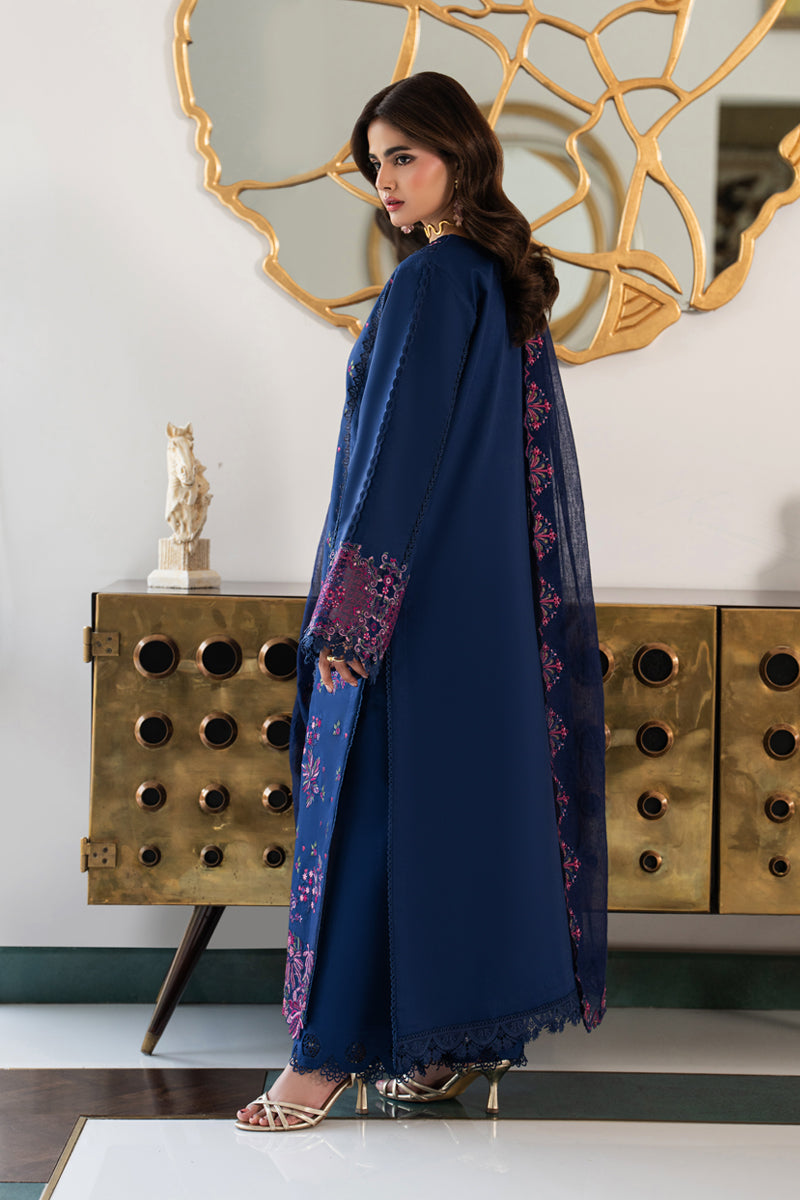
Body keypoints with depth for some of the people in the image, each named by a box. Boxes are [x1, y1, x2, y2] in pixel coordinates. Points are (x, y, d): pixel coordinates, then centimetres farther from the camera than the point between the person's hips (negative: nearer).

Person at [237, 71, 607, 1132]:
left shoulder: (429, 284, -15)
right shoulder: (508, 279, 12)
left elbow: (397, 454, -20)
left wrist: (345, 609, -18)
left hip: (416, 590, -9)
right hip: (498, 600, 9)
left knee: (373, 806, -4)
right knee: (480, 794, 11)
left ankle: (330, 1054, 3)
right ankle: (473, 1037, 19)